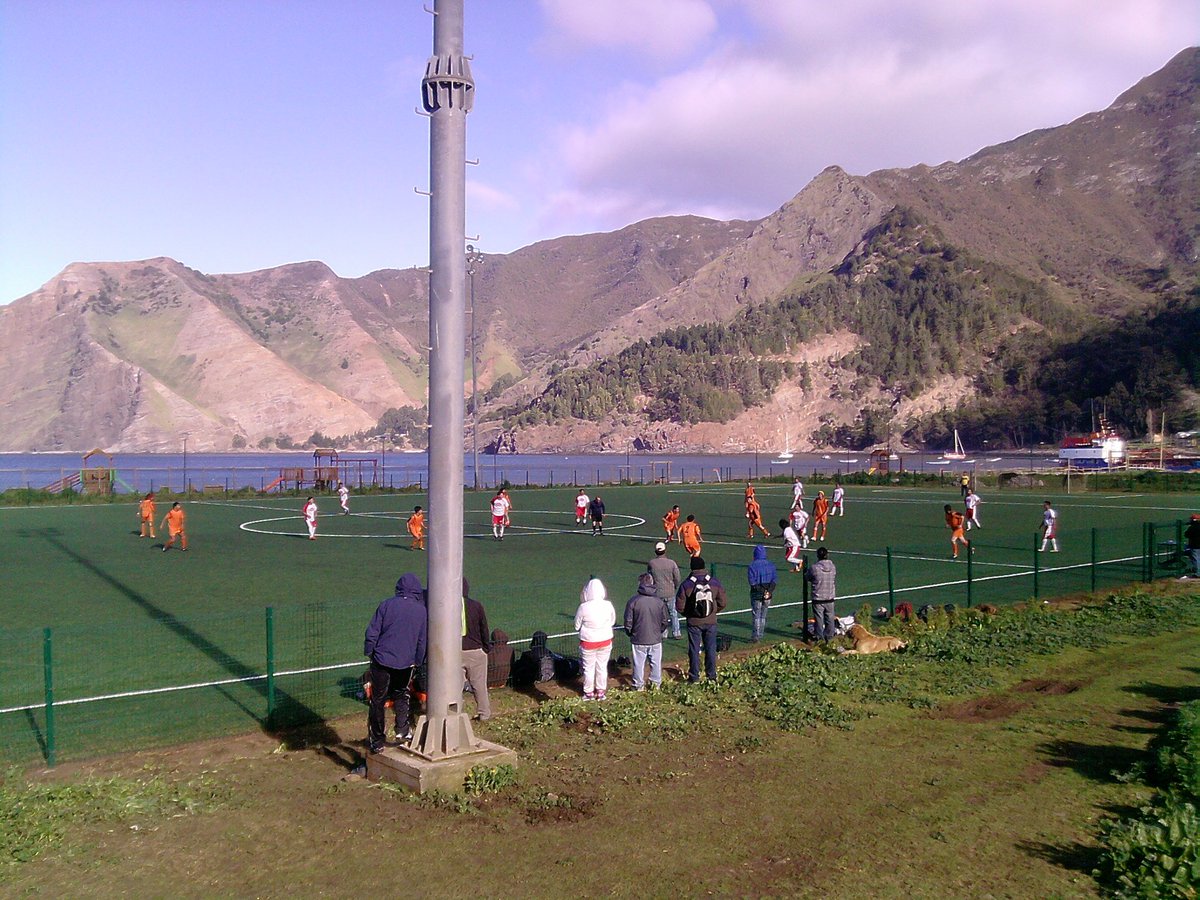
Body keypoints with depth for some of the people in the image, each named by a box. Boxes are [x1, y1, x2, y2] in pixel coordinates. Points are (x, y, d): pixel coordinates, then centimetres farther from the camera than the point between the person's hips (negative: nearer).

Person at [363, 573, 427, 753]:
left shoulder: (387, 605, -5)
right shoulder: (422, 611, 2)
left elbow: (372, 633, -6)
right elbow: (422, 641, 10)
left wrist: (368, 653, 7)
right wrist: (417, 662, 21)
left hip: (382, 659, -2)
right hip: (406, 663, 2)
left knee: (378, 701, 8)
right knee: (401, 695, 24)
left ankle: (377, 741, 12)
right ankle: (402, 730, 14)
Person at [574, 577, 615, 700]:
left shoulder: (584, 607, -22)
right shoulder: (608, 605, -15)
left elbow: (577, 626, -8)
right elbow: (613, 621, 2)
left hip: (588, 643, -2)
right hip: (605, 641, 2)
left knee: (589, 668, 15)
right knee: (602, 667, 18)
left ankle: (589, 693, 28)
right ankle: (601, 692, 29)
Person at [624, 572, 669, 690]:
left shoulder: (633, 601, -13)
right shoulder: (659, 601, -5)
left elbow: (628, 621, -8)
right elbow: (664, 621, 3)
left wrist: (629, 633, 10)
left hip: (638, 640, -2)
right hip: (656, 639, 2)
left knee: (639, 664, 11)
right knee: (656, 663, 16)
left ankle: (639, 685, 19)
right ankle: (656, 683, 26)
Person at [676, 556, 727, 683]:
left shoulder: (686, 584, -11)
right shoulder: (715, 583, -4)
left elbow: (679, 606, -9)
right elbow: (722, 603, 1)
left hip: (694, 622, -2)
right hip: (711, 622, 2)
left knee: (694, 650, 7)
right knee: (711, 649, 12)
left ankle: (694, 677, 12)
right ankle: (712, 676, 17)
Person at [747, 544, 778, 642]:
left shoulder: (752, 566, -11)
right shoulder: (771, 565, 2)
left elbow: (752, 582, -16)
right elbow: (775, 579, -3)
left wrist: (762, 591, -14)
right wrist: (769, 591, -10)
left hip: (757, 594, -4)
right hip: (768, 594, 4)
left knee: (756, 616, 5)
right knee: (763, 616, 15)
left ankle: (755, 636, 4)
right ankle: (760, 635, 21)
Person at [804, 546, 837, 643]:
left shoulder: (814, 567, -17)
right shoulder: (833, 567, -4)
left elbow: (807, 577, 0)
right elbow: (835, 581, 7)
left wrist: (806, 571, 20)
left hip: (818, 598, -3)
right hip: (830, 597, 4)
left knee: (819, 618, 7)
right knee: (830, 618, 15)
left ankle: (819, 637, 13)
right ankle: (829, 636, 25)